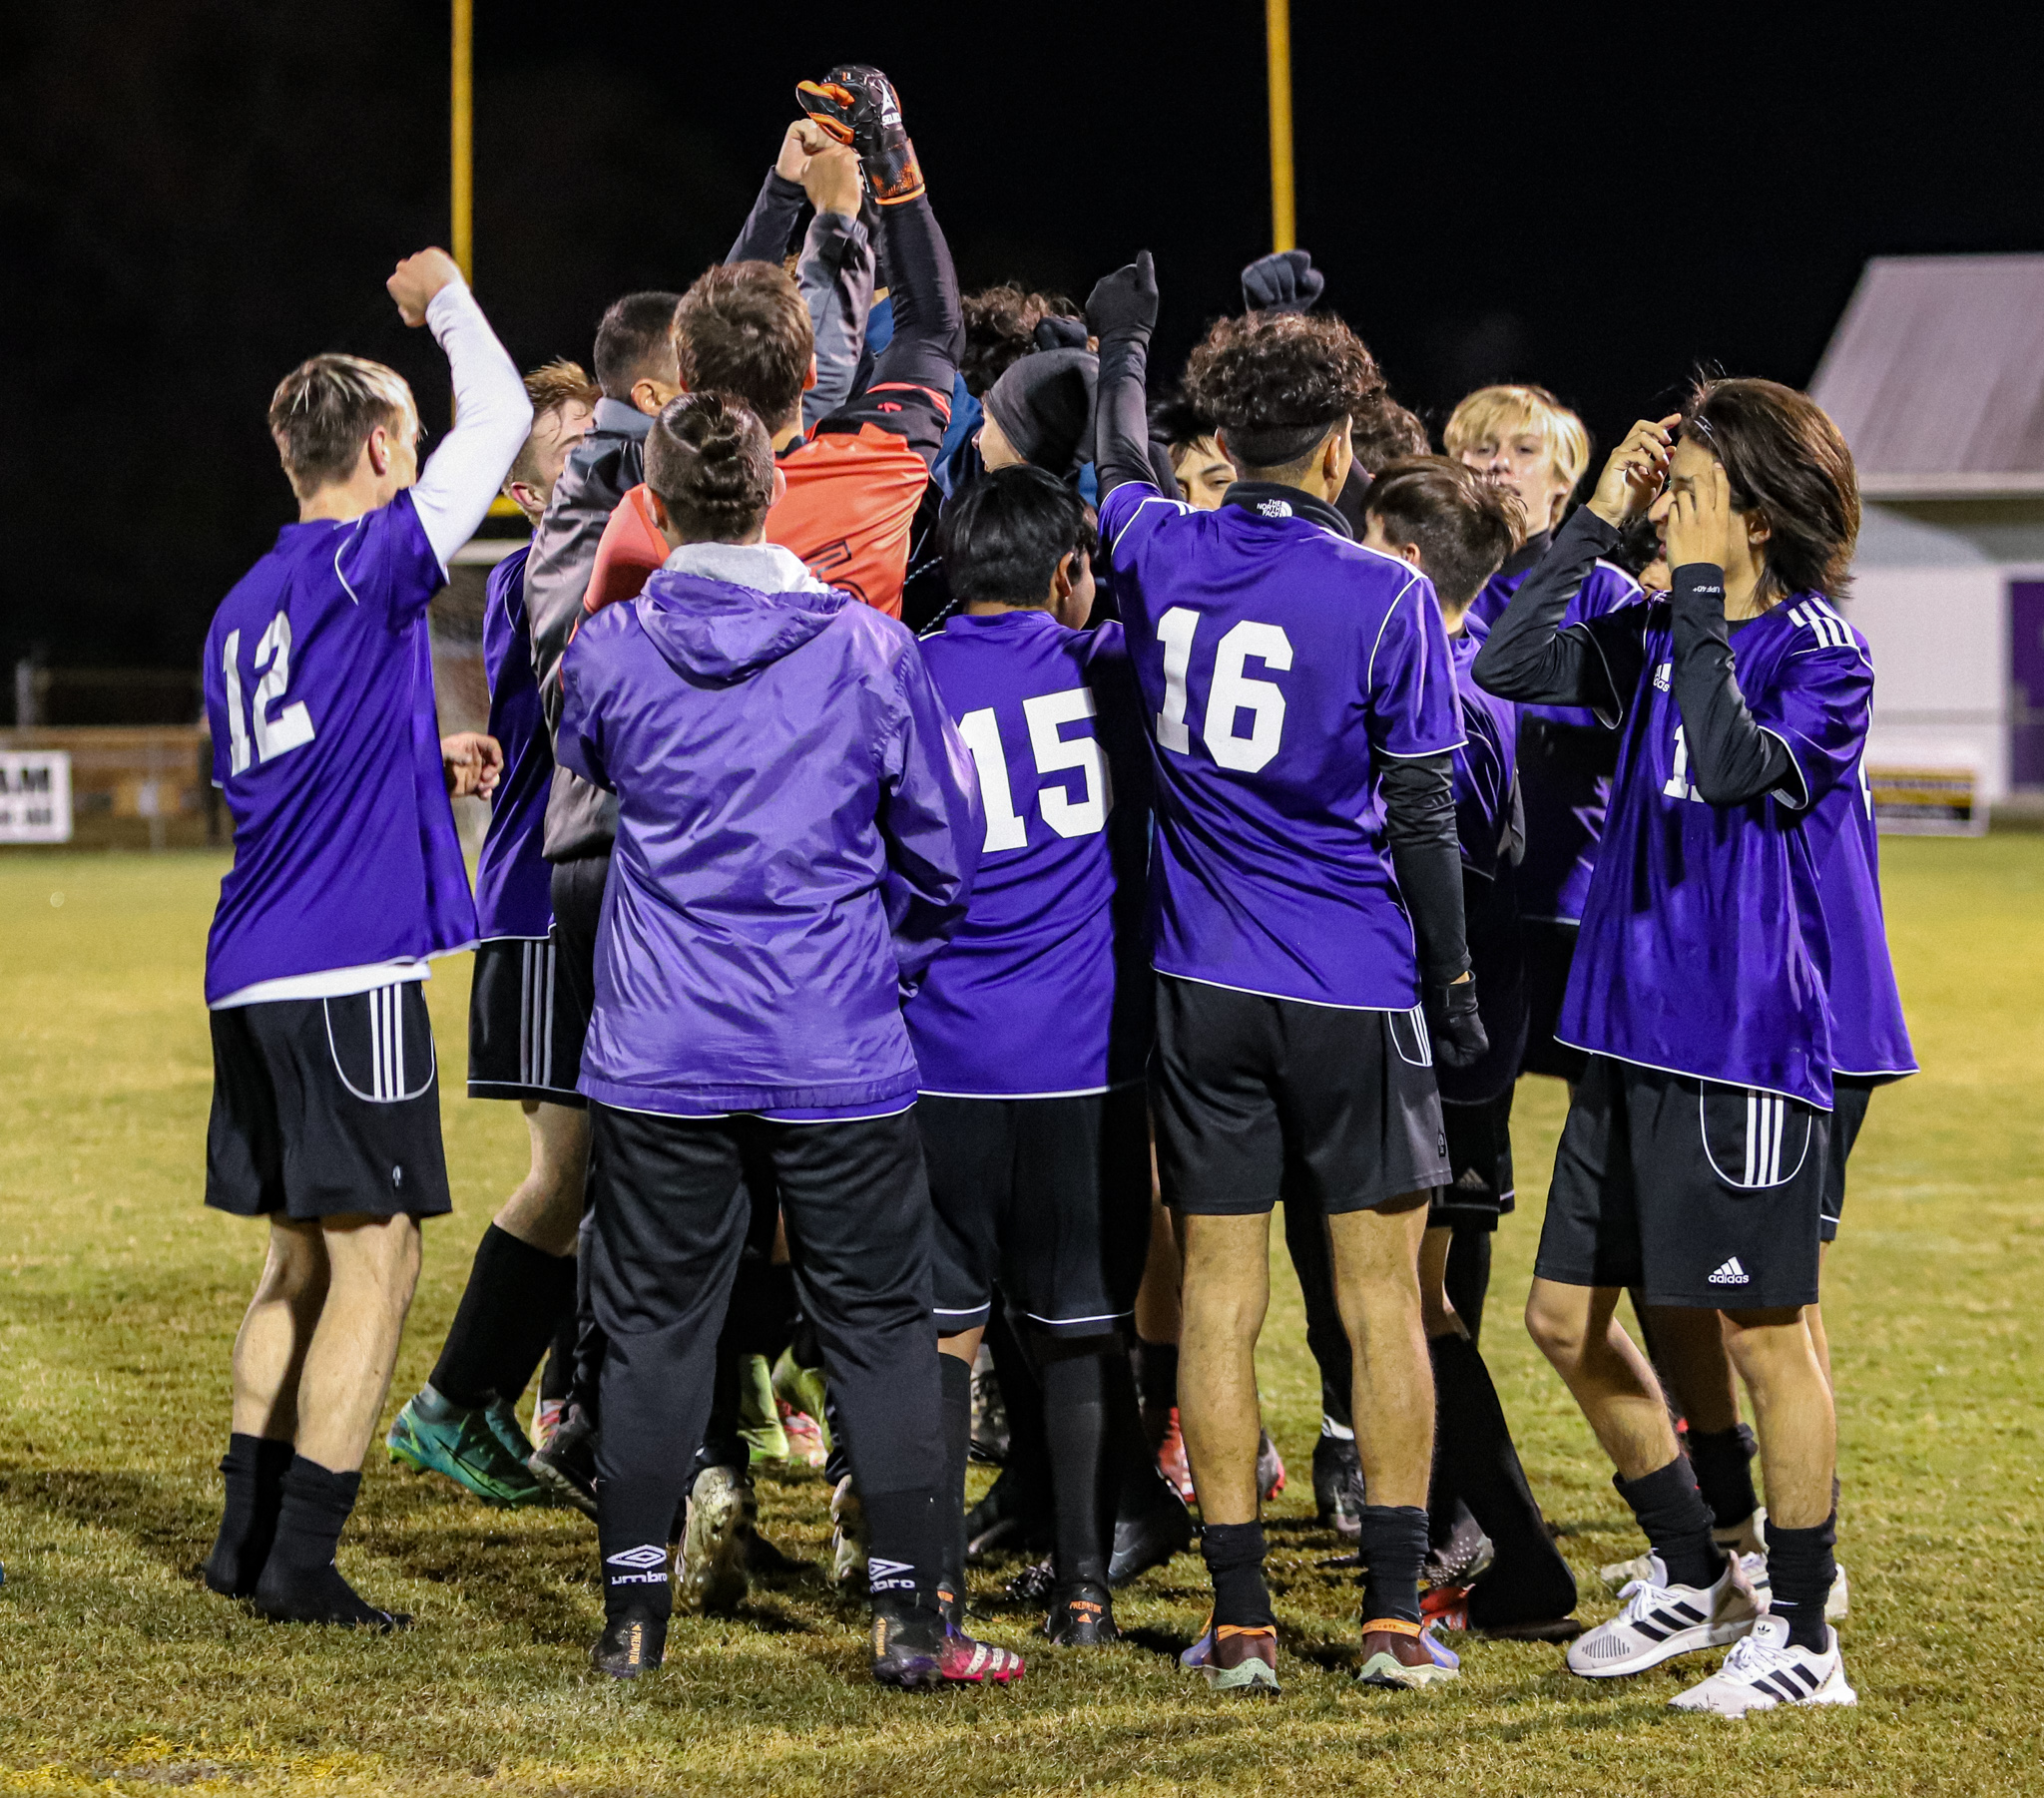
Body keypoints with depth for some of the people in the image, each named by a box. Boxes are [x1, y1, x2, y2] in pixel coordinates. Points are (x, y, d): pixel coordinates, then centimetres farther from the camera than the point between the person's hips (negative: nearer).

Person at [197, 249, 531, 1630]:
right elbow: (503, 417, -6)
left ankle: (250, 1535, 18)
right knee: (374, 1260, -4)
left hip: (256, 974, 8)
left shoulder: (245, 608, 15)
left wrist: (425, 765, 23)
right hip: (350, 971, -8)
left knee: (305, 1255, 16)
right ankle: (300, 1559, -5)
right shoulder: (368, 564, -9)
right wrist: (446, 300, 10)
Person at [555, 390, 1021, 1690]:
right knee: (881, 1325, 8)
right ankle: (910, 1617, 6)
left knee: (655, 1325, 9)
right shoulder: (873, 650, -5)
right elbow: (946, 853, 3)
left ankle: (635, 1615, 11)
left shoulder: (611, 652, -3)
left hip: (661, 1051, 1)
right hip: (839, 1049, -1)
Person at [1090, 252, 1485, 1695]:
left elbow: (1121, 480, 24)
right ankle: (1395, 1615, 6)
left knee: (1221, 1295, 5)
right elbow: (1420, 816, -8)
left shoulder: (1162, 557, -2)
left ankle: (1240, 1620, 6)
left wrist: (1124, 346, 42)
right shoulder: (1385, 599, -11)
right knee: (1382, 1298, 5)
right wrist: (1455, 982, 4)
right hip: (1356, 992, -3)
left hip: (1204, 984, 3)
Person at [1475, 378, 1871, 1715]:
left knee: (1765, 1334, 0)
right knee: (1567, 1318, 11)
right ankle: (1695, 1579, 27)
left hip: (1745, 1045, -8)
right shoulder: (1661, 635, 10)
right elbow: (1508, 666, 5)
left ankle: (1804, 1636, 10)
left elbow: (1738, 764, -25)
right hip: (1628, 1028, 8)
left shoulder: (1819, 653, -10)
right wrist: (1597, 522, 2)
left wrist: (1701, 597, -21)